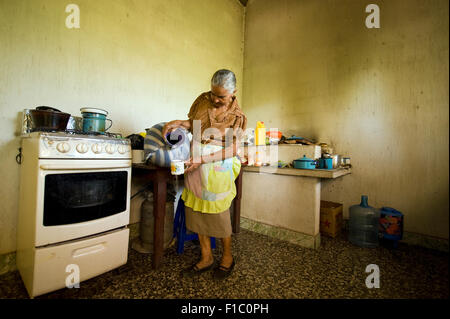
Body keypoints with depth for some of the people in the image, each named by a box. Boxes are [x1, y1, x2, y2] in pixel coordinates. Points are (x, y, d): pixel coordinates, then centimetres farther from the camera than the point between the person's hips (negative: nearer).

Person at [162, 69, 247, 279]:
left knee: (218, 213, 4)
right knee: (196, 210, 9)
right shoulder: (203, 99, 7)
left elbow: (231, 150, -12)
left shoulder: (237, 116, -6)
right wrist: (177, 123, -2)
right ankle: (206, 257, 28)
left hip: (217, 168, -5)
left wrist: (203, 159, -20)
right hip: (195, 166, 5)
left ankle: (227, 257, 30)